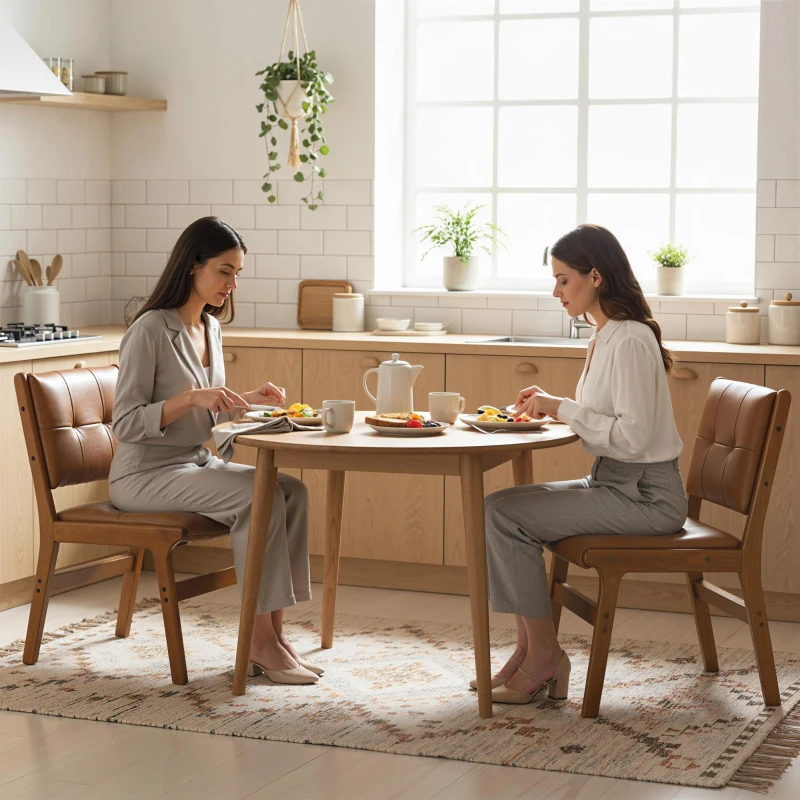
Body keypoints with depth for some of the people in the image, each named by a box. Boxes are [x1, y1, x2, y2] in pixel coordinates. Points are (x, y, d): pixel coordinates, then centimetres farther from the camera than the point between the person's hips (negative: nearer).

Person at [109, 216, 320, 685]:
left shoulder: (211, 327, 11)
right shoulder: (151, 330, -15)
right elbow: (126, 425, -18)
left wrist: (247, 400, 4)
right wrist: (191, 397, -28)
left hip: (198, 464, 8)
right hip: (145, 475, -8)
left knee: (292, 489, -15)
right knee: (260, 495, -28)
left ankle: (275, 631, -16)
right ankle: (260, 640, -21)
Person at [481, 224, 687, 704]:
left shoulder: (629, 341, -18)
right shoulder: (606, 336, 13)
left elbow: (632, 436, -24)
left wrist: (563, 409, -17)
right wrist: (552, 406, 5)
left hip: (645, 496, -10)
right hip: (615, 484, 10)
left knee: (505, 515, -16)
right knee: (501, 507, 1)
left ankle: (544, 655, -6)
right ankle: (531, 650, 0)